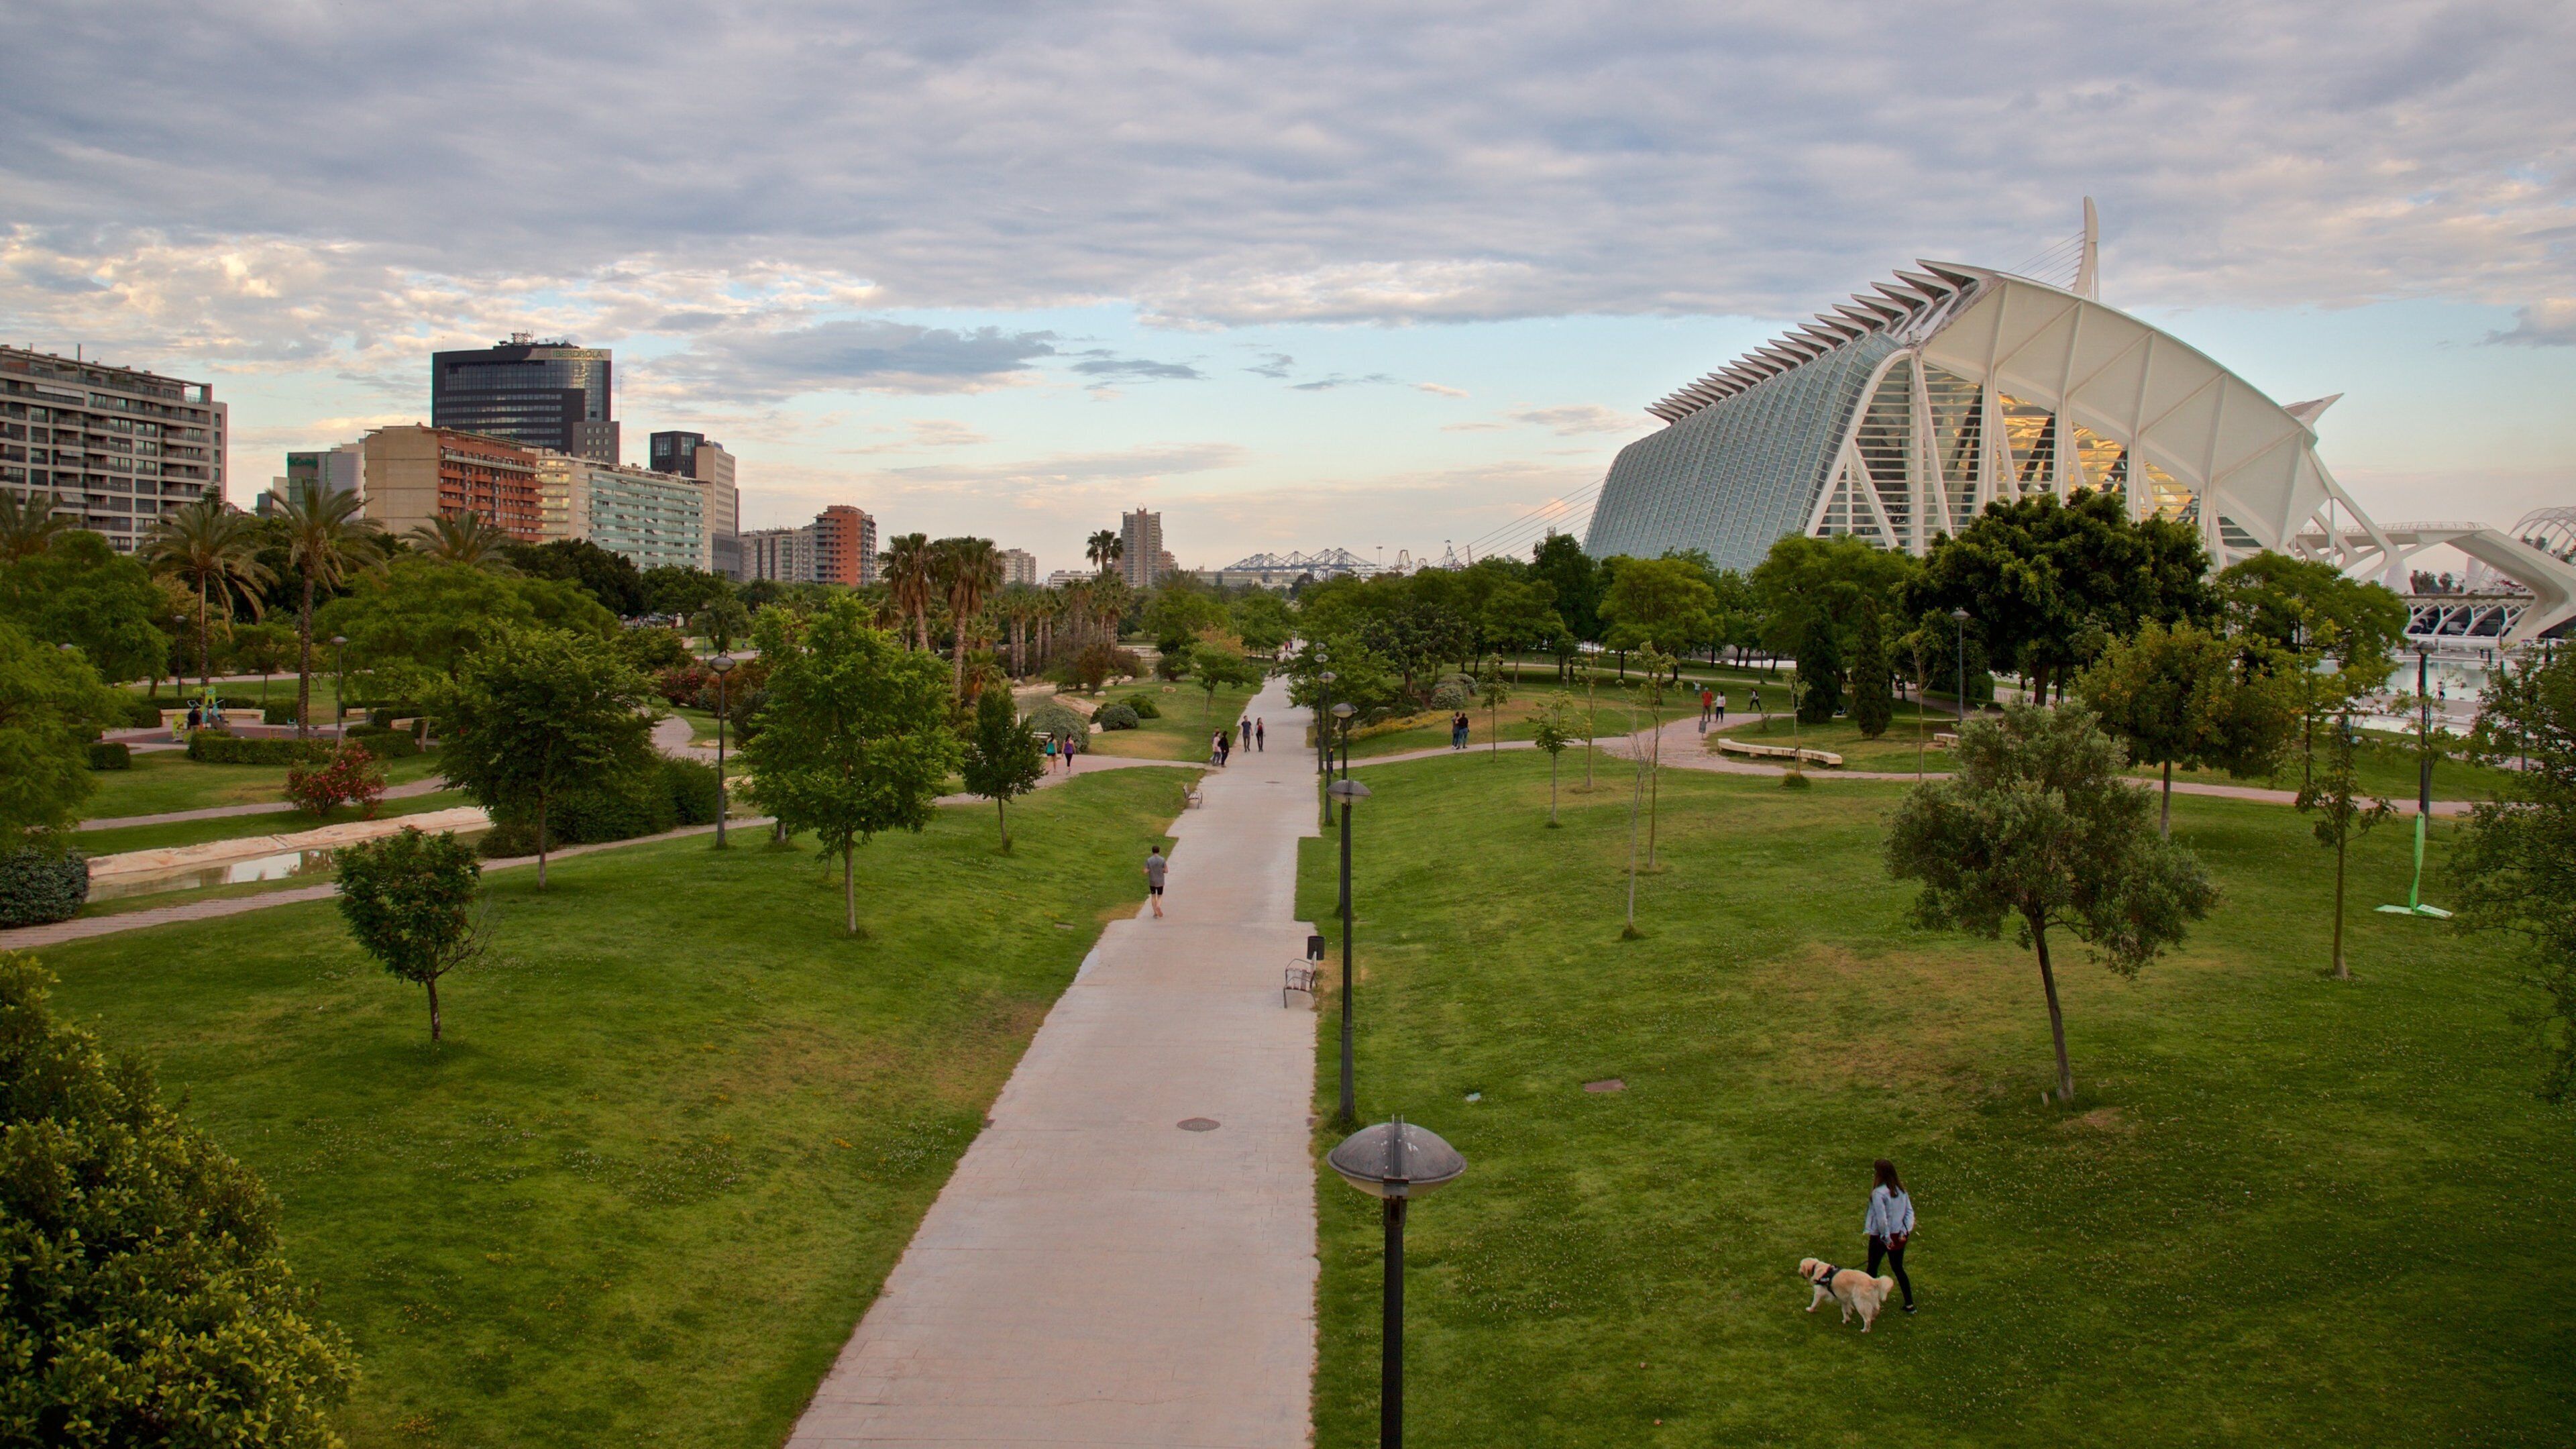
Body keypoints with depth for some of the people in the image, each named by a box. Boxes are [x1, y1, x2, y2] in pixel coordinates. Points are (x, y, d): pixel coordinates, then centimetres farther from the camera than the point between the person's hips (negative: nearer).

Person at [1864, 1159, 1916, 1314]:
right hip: (1898, 1235, 6)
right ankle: (1909, 1304, 17)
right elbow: (1910, 1211, -1)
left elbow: (1881, 1219, -23)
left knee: (1872, 1268, 12)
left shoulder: (1878, 1193, -21)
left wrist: (1886, 1238, -16)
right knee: (1899, 1268, 17)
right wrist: (1906, 1231, -5)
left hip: (1881, 1237, -6)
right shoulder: (1901, 1190, -1)